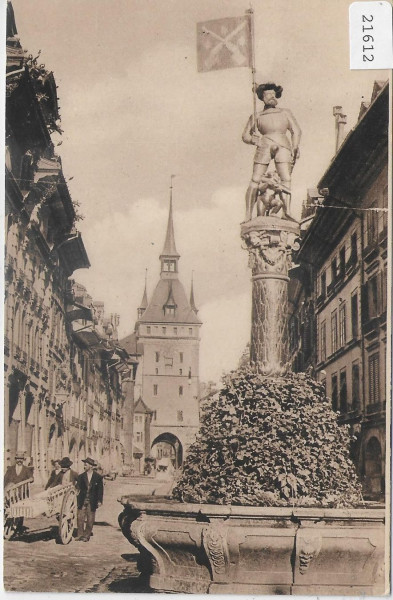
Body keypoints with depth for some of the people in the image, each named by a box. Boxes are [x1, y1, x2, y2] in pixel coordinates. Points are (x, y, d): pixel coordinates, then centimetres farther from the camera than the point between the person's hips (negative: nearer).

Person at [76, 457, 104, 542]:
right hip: (82, 501, 1)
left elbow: (100, 490, 4)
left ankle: (86, 536, 14)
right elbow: (78, 488, 5)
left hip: (92, 502, -1)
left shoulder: (98, 477, 2)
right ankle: (80, 535, 8)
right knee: (80, 518, -2)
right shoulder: (81, 476, 6)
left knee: (90, 520, 4)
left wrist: (99, 501, -1)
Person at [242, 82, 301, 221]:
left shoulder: (285, 113, 28)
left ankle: (287, 212, -24)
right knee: (255, 180, -13)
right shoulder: (256, 117, 26)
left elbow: (296, 131, 19)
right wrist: (253, 140, -1)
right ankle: (248, 215, -14)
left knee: (286, 179, -18)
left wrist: (295, 148, 2)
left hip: (282, 147, 1)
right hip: (264, 147, -1)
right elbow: (245, 135, 23)